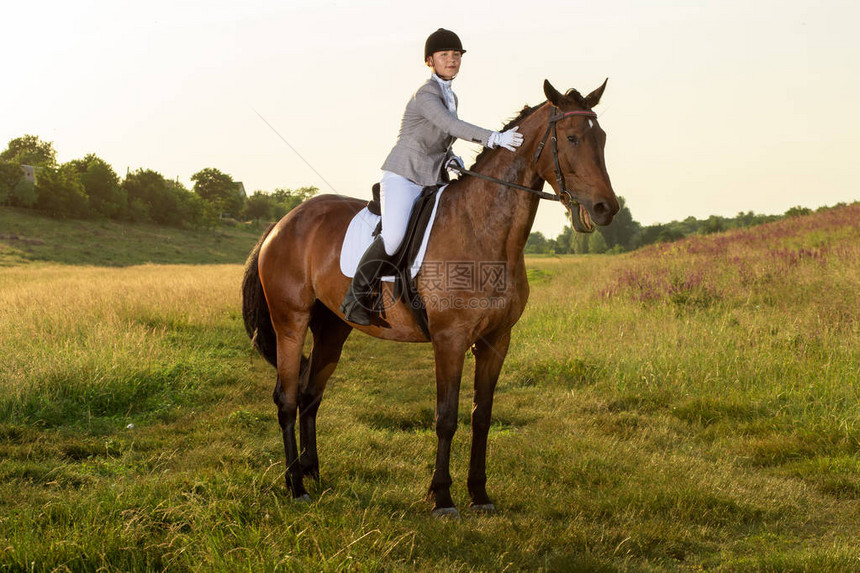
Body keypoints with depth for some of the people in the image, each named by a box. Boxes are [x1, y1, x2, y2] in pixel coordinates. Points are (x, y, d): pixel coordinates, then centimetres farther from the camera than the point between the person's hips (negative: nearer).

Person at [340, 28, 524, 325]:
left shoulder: (450, 97, 15)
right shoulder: (425, 95, -13)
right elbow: (451, 126, -29)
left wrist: (452, 159, 3)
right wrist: (495, 139, -38)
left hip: (433, 179, 9)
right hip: (402, 176, -9)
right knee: (394, 236, -28)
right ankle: (355, 297, -13)